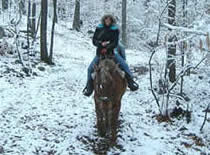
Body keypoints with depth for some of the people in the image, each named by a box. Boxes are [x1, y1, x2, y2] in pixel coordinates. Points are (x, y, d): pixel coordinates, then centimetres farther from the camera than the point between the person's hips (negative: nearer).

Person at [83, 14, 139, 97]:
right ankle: (89, 87, 7)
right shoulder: (99, 28, 4)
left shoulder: (115, 30, -2)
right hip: (100, 52, 1)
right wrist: (101, 43, -17)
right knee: (90, 68, -7)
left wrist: (107, 48, -24)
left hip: (111, 51, -1)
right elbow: (94, 40, 2)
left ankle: (130, 81, -5)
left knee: (124, 65, -17)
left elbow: (115, 43, -11)